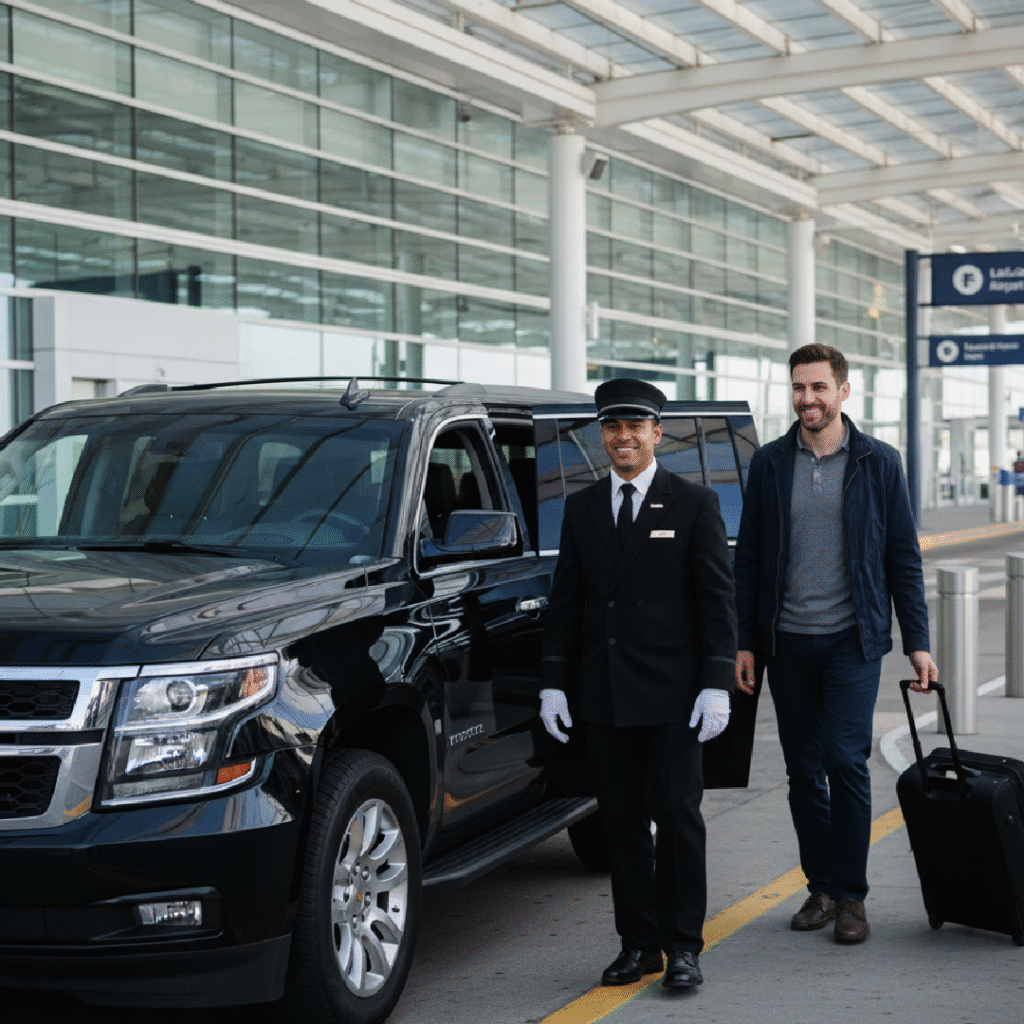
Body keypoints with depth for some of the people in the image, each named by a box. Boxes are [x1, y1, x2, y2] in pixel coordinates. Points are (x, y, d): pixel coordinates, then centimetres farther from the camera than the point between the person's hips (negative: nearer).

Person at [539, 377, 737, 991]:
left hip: (671, 693, -3)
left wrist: (717, 683, -10)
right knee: (622, 820, 7)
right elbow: (566, 601, 12)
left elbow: (718, 598, -2)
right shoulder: (582, 509, 11)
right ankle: (638, 942, 16)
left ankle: (684, 945, 8)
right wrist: (553, 683, 5)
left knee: (677, 813, -1)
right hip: (603, 695, 4)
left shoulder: (695, 504, 1)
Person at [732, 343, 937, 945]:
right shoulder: (770, 464, 6)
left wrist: (918, 642, 0)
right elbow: (748, 557, 9)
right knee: (804, 770, 7)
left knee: (845, 760, -11)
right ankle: (822, 888, 19)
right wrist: (746, 641, 4)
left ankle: (851, 896, 1)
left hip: (852, 640, -2)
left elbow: (903, 557, 4)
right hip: (787, 642, 2)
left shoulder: (878, 463, 2)